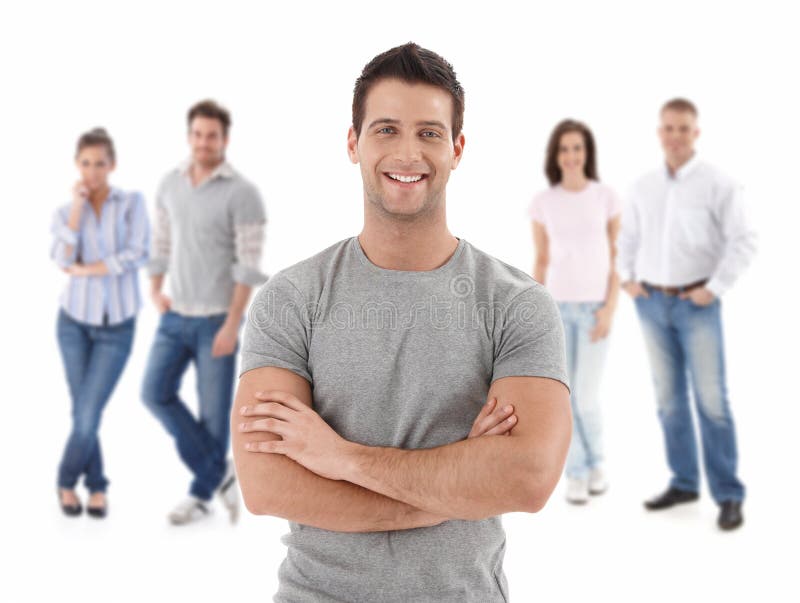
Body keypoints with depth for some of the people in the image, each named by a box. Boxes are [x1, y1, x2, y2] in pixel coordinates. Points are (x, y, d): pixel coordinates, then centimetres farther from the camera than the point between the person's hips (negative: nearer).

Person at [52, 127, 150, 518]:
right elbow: (63, 261, -16)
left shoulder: (133, 203, -4)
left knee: (88, 414, -5)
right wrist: (78, 208, -16)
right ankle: (97, 486, 24)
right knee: (83, 412, 4)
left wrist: (84, 269, -12)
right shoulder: (64, 213, 2)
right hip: (75, 321, 2)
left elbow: (136, 256, -17)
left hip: (117, 328, -2)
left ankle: (67, 480, 20)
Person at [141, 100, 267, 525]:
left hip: (216, 319, -5)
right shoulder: (170, 184, 6)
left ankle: (202, 494, 20)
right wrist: (155, 290, 3)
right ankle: (220, 473, 8)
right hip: (175, 316, 6)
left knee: (213, 410, 2)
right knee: (155, 393, -3)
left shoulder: (241, 194, -12)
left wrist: (232, 324, -18)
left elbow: (249, 266, -14)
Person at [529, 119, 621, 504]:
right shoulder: (542, 203, 1)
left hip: (593, 308, -1)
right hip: (556, 307, 1)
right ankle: (576, 473, 17)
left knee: (586, 398, -4)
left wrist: (610, 309, -11)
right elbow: (541, 262, 4)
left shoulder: (606, 197, -3)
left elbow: (618, 258, -2)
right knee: (564, 395, 2)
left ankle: (595, 459, 23)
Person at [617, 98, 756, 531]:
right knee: (669, 398, 8)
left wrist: (714, 289, -18)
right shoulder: (644, 186, 7)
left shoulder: (718, 184, -9)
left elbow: (744, 242, -13)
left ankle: (728, 496, 1)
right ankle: (684, 483, 19)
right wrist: (627, 282, 6)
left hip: (697, 305, -5)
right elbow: (627, 236, 19)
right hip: (652, 304, 5)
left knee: (711, 399, -7)